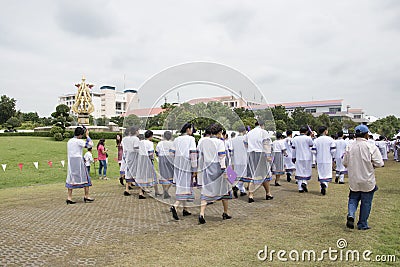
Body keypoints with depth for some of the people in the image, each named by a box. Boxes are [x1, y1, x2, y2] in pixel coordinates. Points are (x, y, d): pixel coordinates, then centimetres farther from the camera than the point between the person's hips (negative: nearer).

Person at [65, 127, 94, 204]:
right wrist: (87, 135, -5)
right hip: (78, 160, -7)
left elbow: (68, 153, 16)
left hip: (70, 161, 7)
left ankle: (69, 198, 6)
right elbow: (90, 144, -15)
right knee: (85, 177, 5)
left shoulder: (69, 141, 11)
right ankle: (86, 196, 10)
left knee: (71, 178, 9)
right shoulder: (79, 141, -13)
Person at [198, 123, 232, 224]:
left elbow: (198, 153, 13)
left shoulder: (203, 142, 5)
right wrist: (224, 171, -17)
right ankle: (225, 213, 25)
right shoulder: (219, 142, -11)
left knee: (206, 191, 7)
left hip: (207, 168, 4)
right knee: (224, 189, 14)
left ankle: (201, 214, -7)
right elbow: (222, 157, -17)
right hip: (218, 168, -4)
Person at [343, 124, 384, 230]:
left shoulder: (350, 147, -5)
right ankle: (362, 224, 20)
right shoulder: (371, 147, -15)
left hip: (354, 180, 3)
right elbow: (379, 163, -14)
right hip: (367, 180, -3)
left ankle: (351, 215, -6)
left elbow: (345, 162, 3)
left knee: (353, 199, 18)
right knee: (366, 202, 11)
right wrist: (370, 164, 5)